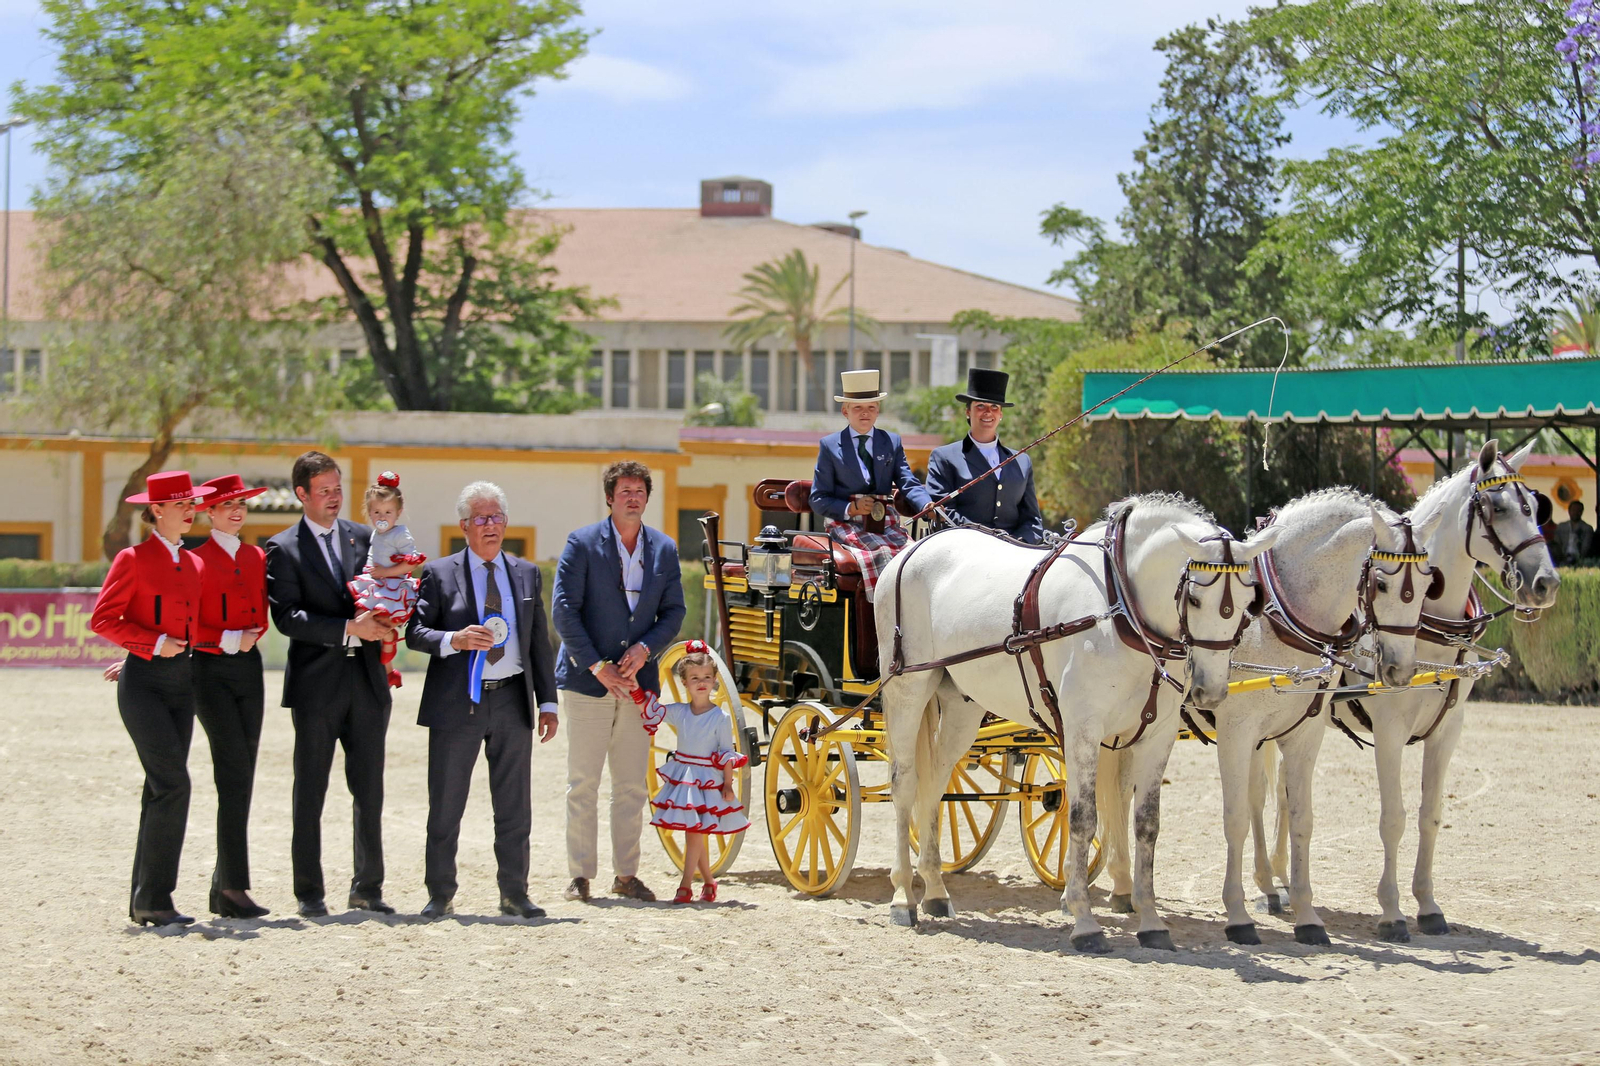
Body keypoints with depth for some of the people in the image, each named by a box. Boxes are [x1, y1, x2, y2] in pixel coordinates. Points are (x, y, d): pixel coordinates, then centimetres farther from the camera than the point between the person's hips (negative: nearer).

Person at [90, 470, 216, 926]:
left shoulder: (193, 563, 14)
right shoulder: (134, 559, -5)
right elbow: (103, 619, -10)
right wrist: (155, 644, -16)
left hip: (182, 680, 7)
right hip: (144, 682, -7)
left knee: (163, 788, 7)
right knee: (173, 783, -15)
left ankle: (145, 902, 11)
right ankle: (153, 898, -11)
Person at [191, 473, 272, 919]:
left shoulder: (256, 558, 14)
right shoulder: (197, 559, -4)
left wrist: (250, 639, 1)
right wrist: (230, 640, -16)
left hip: (248, 669, 6)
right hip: (211, 669, -6)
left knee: (240, 780, 5)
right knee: (234, 774, -13)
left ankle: (223, 888, 10)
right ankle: (234, 886, -13)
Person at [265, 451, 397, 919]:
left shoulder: (364, 538, 12)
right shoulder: (283, 549, -1)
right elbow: (286, 617, -11)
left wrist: (379, 623, -7)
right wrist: (349, 629, -19)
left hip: (366, 680, 4)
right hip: (316, 684, -4)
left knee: (370, 791, 7)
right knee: (310, 793, 2)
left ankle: (367, 887, 16)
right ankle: (309, 892, 8)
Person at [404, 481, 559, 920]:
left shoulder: (526, 574, 12)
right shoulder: (439, 574, 2)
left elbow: (539, 641, 12)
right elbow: (415, 632, -3)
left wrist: (547, 703, 7)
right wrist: (453, 640, -23)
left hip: (513, 702, 3)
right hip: (456, 704, -3)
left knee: (514, 807, 5)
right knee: (445, 806, 2)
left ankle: (514, 895, 14)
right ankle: (440, 895, 12)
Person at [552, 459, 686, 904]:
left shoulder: (664, 549, 8)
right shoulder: (583, 543, -4)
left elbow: (674, 611, 11)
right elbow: (564, 610, -7)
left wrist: (644, 649, -8)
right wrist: (598, 667, -13)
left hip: (637, 680, 4)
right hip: (587, 681, -4)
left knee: (632, 785, 6)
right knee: (583, 784, -2)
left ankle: (626, 874, 13)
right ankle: (580, 875, 4)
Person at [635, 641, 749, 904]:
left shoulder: (720, 718, -7)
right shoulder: (678, 712, 2)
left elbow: (727, 754, -5)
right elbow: (648, 709, -2)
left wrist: (728, 784, -9)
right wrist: (634, 686, -14)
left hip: (708, 781, -4)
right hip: (681, 780, 4)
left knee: (695, 834, -7)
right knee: (695, 834, 10)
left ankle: (685, 886, -4)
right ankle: (708, 881, 22)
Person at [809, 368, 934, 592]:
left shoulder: (892, 442, 17)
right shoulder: (830, 446, 9)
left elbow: (909, 484, 6)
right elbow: (818, 500, 6)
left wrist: (928, 506, -16)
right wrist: (850, 508, -12)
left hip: (886, 524, 3)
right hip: (847, 524, -3)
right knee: (884, 552, -32)